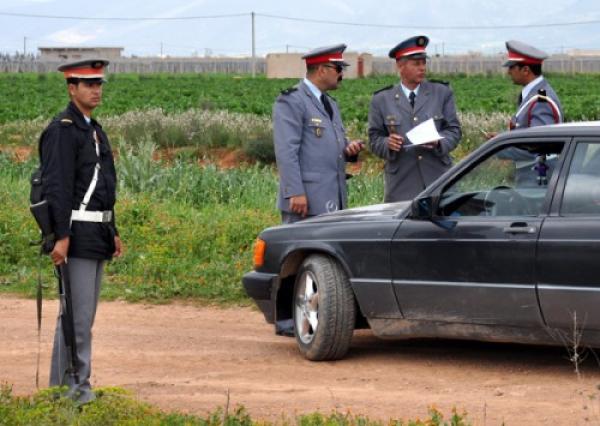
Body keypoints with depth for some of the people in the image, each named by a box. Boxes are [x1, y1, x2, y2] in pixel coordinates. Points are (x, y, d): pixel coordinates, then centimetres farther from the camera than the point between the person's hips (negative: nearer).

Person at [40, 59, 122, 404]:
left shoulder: (95, 130, 18)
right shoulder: (62, 130, -12)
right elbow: (57, 187, -19)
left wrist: (113, 232, 22)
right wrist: (61, 237, -24)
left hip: (96, 235, 10)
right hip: (77, 234, -10)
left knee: (83, 313, 12)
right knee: (78, 314, -9)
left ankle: (71, 385, 17)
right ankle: (70, 386, -6)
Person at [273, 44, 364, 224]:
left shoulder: (330, 103, 22)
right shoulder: (291, 101, -7)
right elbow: (286, 151, -15)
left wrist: (349, 149, 4)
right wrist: (295, 193, -22)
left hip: (333, 201, 9)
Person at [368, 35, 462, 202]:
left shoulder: (442, 93, 11)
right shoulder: (381, 100, 8)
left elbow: (454, 130, 9)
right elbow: (374, 139, 9)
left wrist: (439, 142, -12)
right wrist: (387, 144, -14)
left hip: (438, 179, 1)